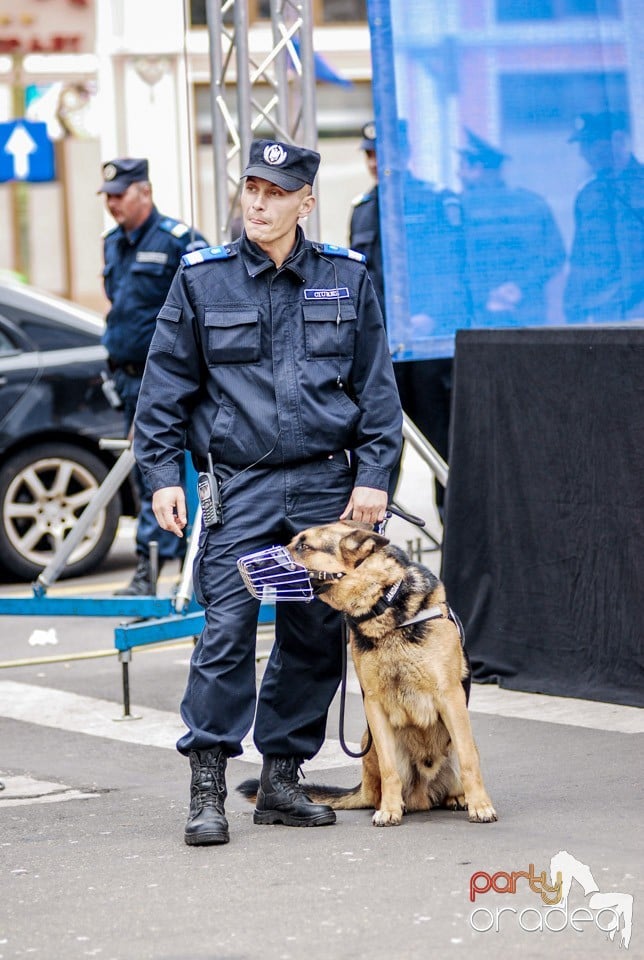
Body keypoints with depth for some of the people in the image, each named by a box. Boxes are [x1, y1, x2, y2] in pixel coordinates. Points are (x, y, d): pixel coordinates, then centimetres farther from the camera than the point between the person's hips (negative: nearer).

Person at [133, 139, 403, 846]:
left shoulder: (346, 279, 6)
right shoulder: (201, 281, 2)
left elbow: (377, 388, 8)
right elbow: (165, 389, 5)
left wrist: (373, 476, 0)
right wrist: (163, 475, -2)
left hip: (326, 487, 2)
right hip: (238, 487, -2)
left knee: (315, 635, 5)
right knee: (226, 631, -11)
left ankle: (282, 777, 16)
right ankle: (206, 789, -8)